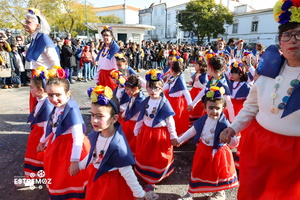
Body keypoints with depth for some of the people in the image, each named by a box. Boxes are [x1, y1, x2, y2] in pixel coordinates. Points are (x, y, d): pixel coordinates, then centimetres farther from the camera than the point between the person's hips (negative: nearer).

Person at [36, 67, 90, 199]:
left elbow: (78, 137, -32)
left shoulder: (71, 110, -29)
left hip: (70, 147, -9)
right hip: (57, 145, 9)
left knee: (71, 179, 10)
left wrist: (75, 161, -31)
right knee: (57, 176, 29)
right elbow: (52, 128, 15)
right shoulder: (56, 108, -2)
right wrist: (43, 141, 27)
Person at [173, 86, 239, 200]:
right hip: (203, 151, 4)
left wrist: (233, 142, -51)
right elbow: (192, 130, 5)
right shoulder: (203, 120, -8)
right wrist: (179, 140, 12)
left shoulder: (224, 124, -24)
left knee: (218, 173, 17)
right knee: (198, 171, 16)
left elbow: (231, 140, -26)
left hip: (218, 152, -4)